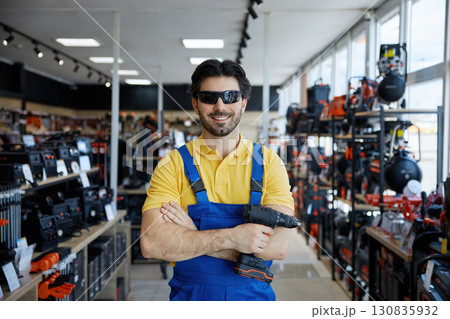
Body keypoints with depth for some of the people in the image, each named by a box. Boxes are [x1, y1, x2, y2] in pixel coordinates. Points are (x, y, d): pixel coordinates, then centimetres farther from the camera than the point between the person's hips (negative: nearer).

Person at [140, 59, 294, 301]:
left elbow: (277, 246, -18)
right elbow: (151, 244, -20)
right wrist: (231, 238, -25)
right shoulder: (174, 164, -8)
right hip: (190, 295, 0)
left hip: (253, 295, 1)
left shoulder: (269, 163, -6)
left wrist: (193, 237, -21)